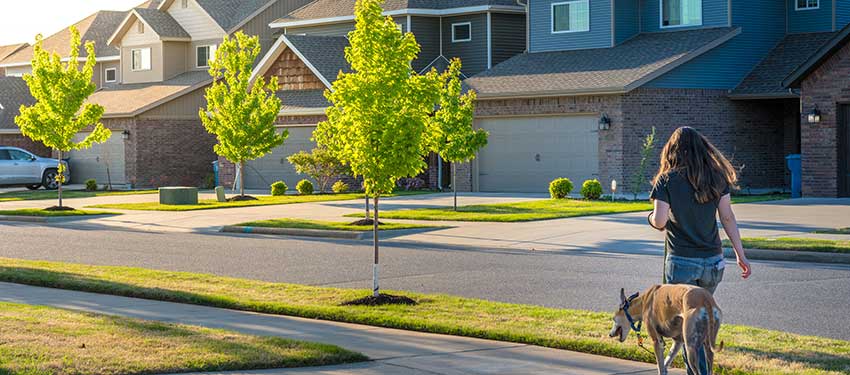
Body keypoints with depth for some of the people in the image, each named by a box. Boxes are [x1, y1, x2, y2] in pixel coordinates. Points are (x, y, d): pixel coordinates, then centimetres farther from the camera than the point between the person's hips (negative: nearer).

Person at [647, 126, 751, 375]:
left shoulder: (667, 180, -7)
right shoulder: (717, 177, 3)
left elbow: (660, 220, -14)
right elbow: (727, 218, 1)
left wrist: (652, 218, 8)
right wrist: (740, 254, 5)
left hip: (681, 262, -4)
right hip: (713, 261, 4)